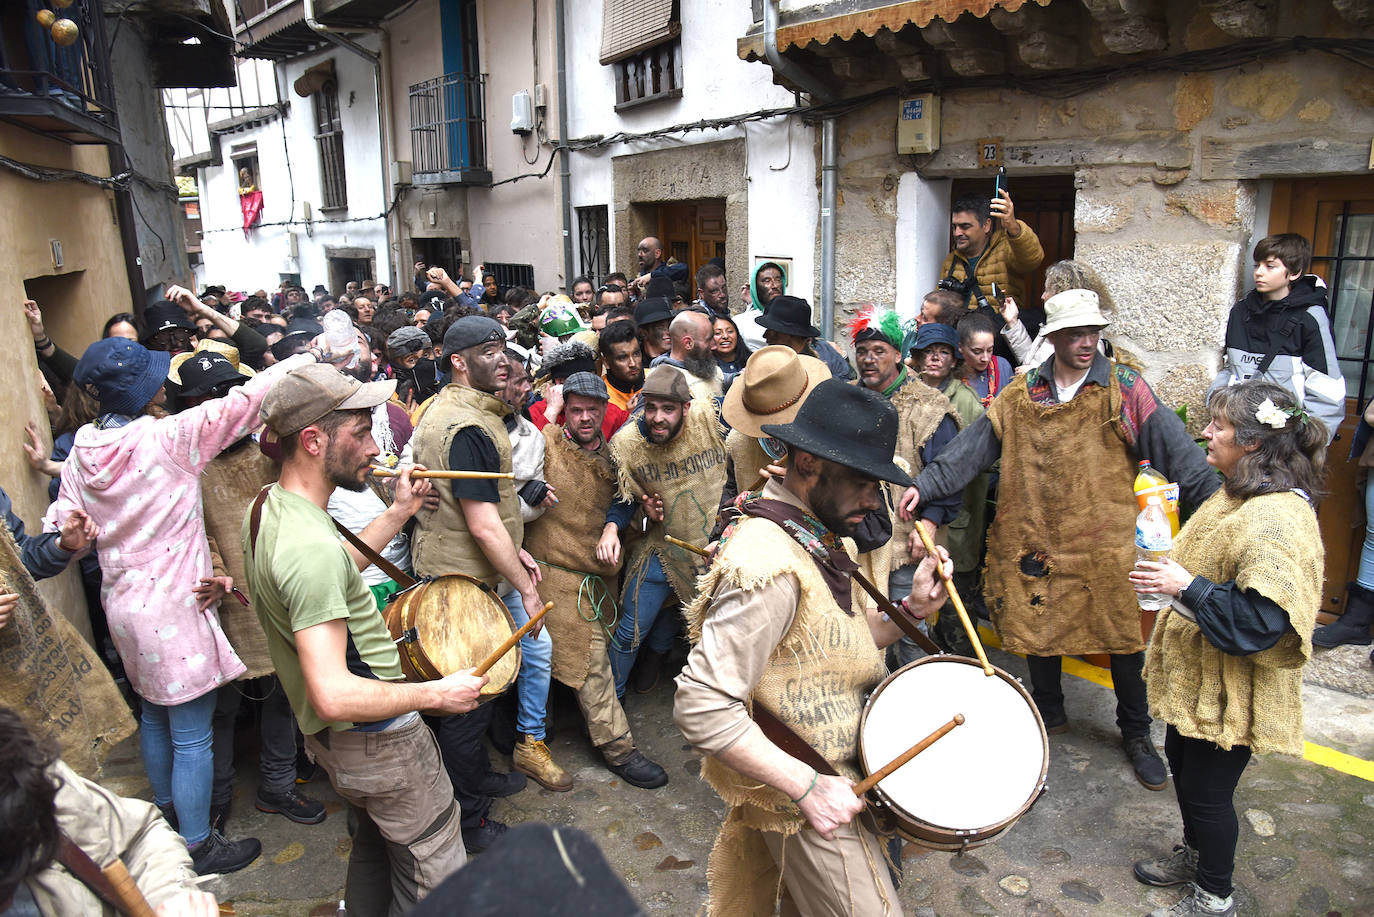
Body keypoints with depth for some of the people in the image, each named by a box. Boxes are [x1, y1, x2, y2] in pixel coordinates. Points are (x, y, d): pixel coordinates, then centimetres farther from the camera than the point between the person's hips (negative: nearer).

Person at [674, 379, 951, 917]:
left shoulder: (818, 541, 4)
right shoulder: (769, 567, -28)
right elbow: (701, 708, -30)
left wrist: (910, 610, -4)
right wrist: (808, 788, -27)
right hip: (800, 798, -9)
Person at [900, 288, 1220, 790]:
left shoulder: (1125, 389, -3)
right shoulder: (1021, 395, 3)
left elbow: (1175, 449, -6)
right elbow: (973, 445, 1)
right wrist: (925, 484, -7)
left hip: (1107, 542, -2)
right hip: (1036, 541, 2)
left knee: (1124, 638, 7)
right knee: (1037, 632, 14)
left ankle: (1136, 733, 32)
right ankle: (1049, 715, 40)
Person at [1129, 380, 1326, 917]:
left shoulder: (1275, 520, -28)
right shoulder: (1239, 495, 4)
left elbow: (1260, 621, -31)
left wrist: (1188, 587, -30)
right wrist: (1174, 573, 9)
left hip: (1230, 690, -10)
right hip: (1199, 673, 10)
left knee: (1207, 789, 8)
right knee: (1181, 761, 24)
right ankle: (1195, 854, 48)